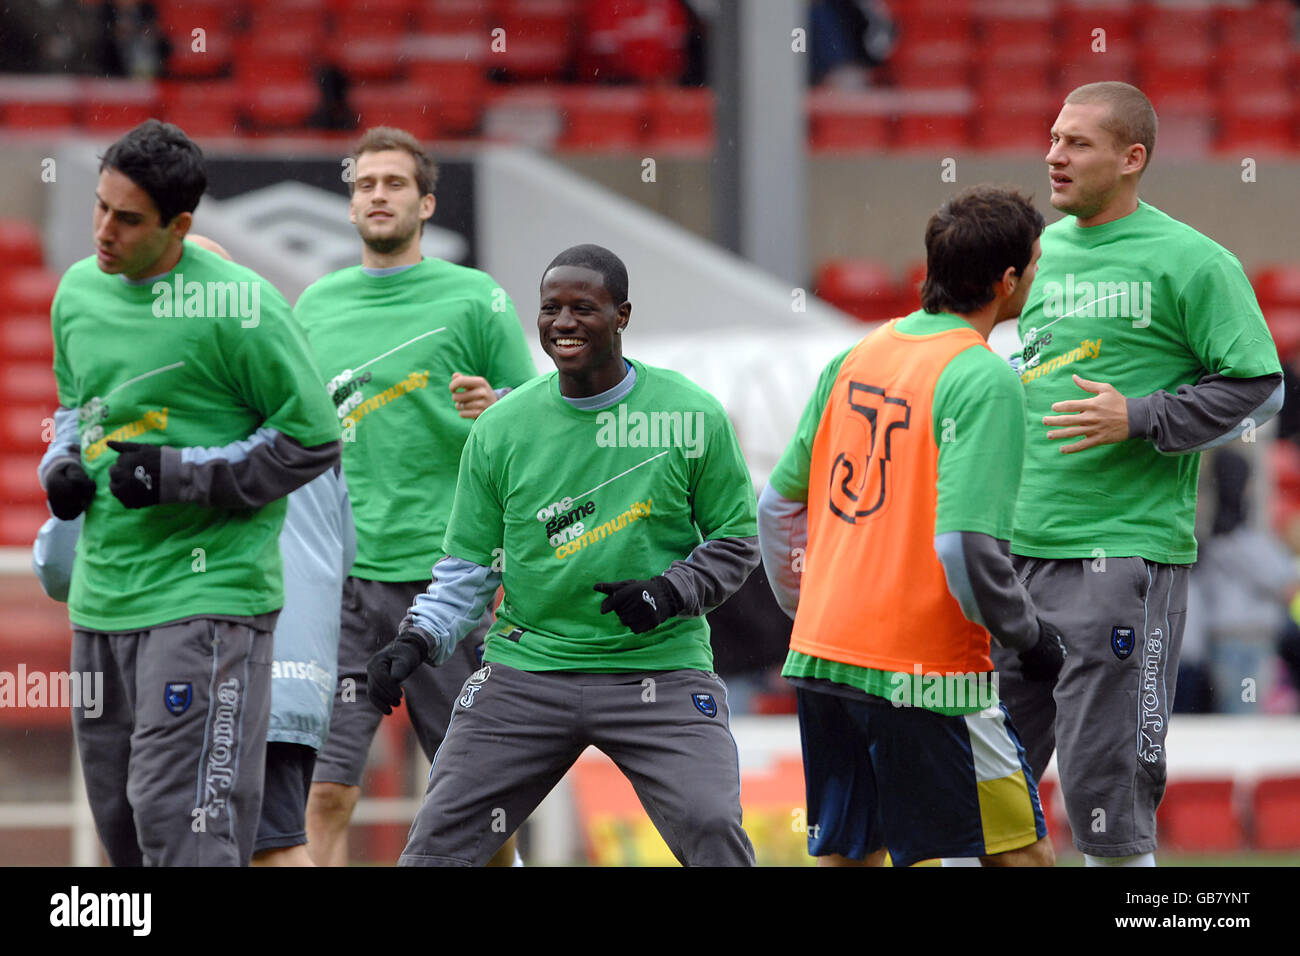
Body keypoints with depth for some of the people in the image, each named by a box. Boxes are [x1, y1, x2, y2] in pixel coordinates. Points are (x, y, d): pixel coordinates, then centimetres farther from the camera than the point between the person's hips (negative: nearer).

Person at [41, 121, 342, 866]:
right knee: (120, 825, 10)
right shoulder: (79, 290, 9)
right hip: (101, 601, 7)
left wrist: (179, 474, -15)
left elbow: (312, 440, -8)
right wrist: (64, 465, 5)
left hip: (207, 594, -7)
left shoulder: (237, 305, -13)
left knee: (180, 823, -16)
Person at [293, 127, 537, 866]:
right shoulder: (315, 305, 13)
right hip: (337, 578, 2)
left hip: (440, 574, -2)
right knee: (325, 790, -7)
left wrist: (493, 409, -17)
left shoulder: (476, 299, 2)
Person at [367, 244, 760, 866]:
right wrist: (418, 640, -6)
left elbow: (736, 540, 6)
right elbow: (467, 567, 10)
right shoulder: (501, 427, 3)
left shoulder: (693, 417, -2)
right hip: (526, 668, 2)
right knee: (438, 840, -4)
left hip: (658, 668, -2)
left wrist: (671, 593, -12)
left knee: (712, 828, -20)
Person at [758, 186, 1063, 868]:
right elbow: (965, 545, -21)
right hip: (925, 671, -7)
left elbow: (776, 506, 16)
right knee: (1023, 853, 1)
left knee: (846, 857, 14)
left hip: (821, 657, 7)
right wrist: (1029, 637, -7)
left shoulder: (857, 357, 11)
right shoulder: (984, 380, -12)